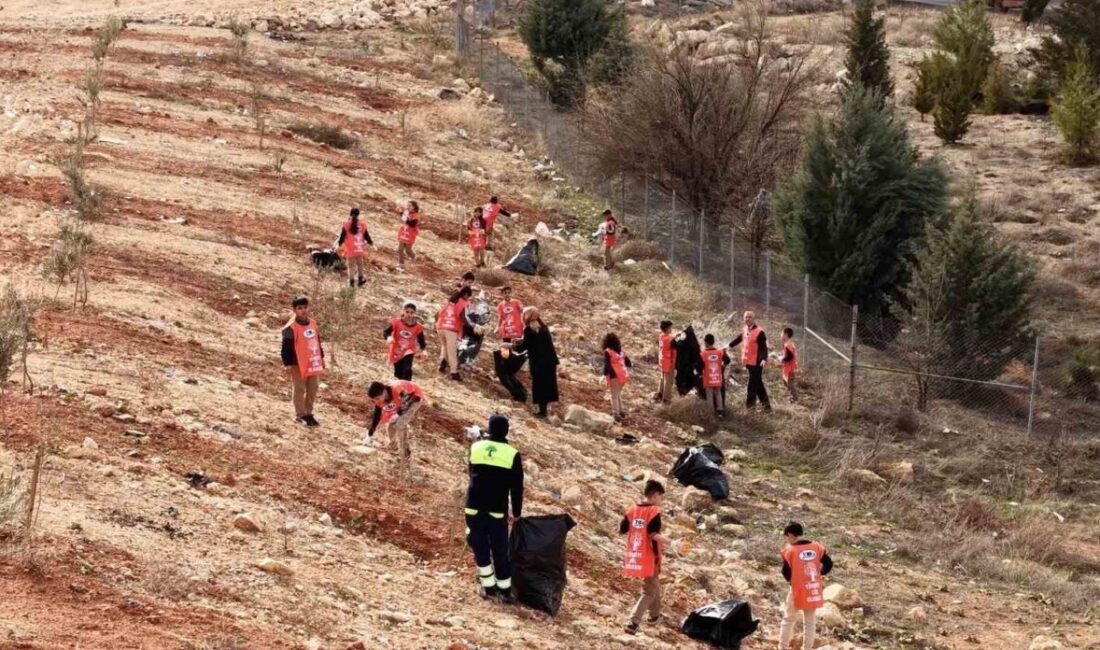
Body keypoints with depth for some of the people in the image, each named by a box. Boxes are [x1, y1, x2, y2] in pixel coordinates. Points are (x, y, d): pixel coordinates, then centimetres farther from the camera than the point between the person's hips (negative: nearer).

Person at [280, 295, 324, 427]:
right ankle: (300, 415, 10)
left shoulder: (313, 323, 8)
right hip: (298, 365, -7)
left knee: (313, 388, 13)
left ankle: (308, 413, 24)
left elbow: (318, 342, 19)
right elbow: (287, 347, -13)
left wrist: (321, 357, 20)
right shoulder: (291, 327, -14)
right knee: (299, 389, 2)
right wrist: (288, 364, -15)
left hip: (313, 364, 7)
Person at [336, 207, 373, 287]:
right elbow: (366, 236, 6)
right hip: (359, 250, 2)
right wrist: (370, 243, 26)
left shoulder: (346, 225, -8)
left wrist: (339, 244, 17)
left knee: (351, 265, 5)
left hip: (350, 250, -2)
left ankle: (351, 281, 2)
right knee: (360, 264, 20)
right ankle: (360, 278, 22)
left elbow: (342, 236, -3)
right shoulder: (362, 225, -2)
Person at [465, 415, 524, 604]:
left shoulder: (475, 448, 2)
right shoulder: (512, 454, -4)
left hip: (474, 507, 1)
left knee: (480, 548, 11)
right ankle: (505, 590, 11)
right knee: (500, 550, 8)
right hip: (497, 510, -1)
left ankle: (488, 587, 14)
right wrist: (516, 513, 10)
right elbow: (517, 487, 0)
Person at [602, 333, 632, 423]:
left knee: (614, 396, -1)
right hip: (623, 375, 7)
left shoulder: (607, 352, -12)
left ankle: (617, 415, -3)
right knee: (618, 394, 23)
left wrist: (605, 375, -32)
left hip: (614, 377, -7)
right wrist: (630, 365, 40)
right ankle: (620, 411, 31)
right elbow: (627, 361, 18)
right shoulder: (620, 350, 7)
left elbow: (607, 364, -24)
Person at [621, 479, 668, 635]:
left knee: (653, 584, 28)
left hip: (634, 555, 7)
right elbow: (654, 535, -26)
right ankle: (633, 622, -13)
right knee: (649, 591, 1)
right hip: (649, 557, -7)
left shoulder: (632, 509, 3)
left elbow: (622, 530, 6)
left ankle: (655, 614, 42)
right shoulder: (654, 511, -16)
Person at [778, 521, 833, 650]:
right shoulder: (817, 547, 0)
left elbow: (786, 572, -10)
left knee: (788, 619, 13)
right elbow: (828, 564, 0)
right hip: (814, 590, 3)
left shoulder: (789, 550, -11)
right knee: (810, 622, 12)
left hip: (798, 590, -3)